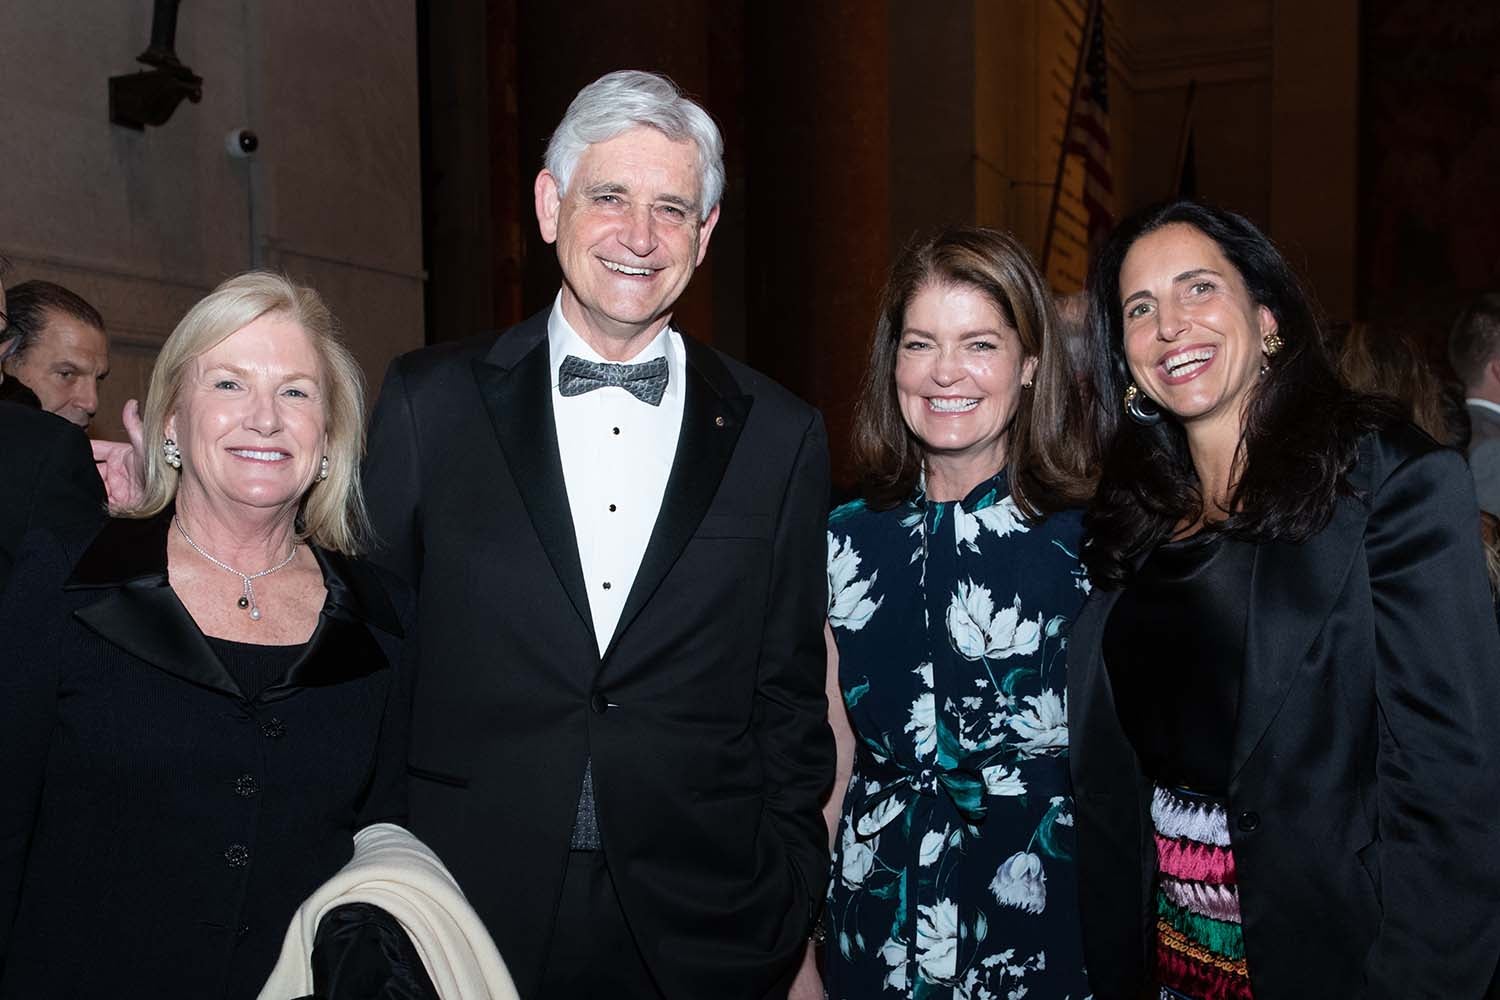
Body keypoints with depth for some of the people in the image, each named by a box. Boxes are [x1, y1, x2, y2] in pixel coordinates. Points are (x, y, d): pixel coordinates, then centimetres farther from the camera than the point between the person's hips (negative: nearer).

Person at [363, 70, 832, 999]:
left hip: (699, 925, 1)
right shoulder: (427, 402, -1)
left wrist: (788, 904, 1)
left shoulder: (780, 436, 1)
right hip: (465, 916, 0)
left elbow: (789, 696, 4)